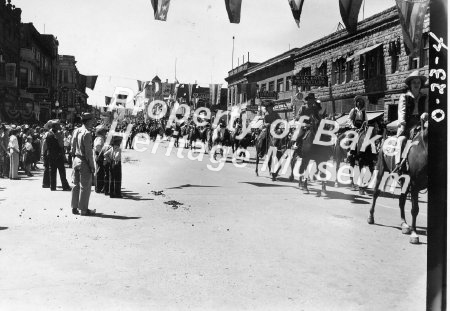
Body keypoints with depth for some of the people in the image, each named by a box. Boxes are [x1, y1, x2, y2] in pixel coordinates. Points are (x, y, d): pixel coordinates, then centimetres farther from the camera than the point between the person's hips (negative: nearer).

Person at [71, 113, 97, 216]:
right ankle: (83, 209, 7)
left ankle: (74, 207, 23)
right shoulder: (87, 133, -17)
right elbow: (88, 152, -18)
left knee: (76, 184, 15)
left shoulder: (76, 131, 8)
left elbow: (72, 148, 13)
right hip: (84, 162, -8)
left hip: (76, 160, 8)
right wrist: (92, 166, -13)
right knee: (85, 186, 1)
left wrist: (74, 159, 19)